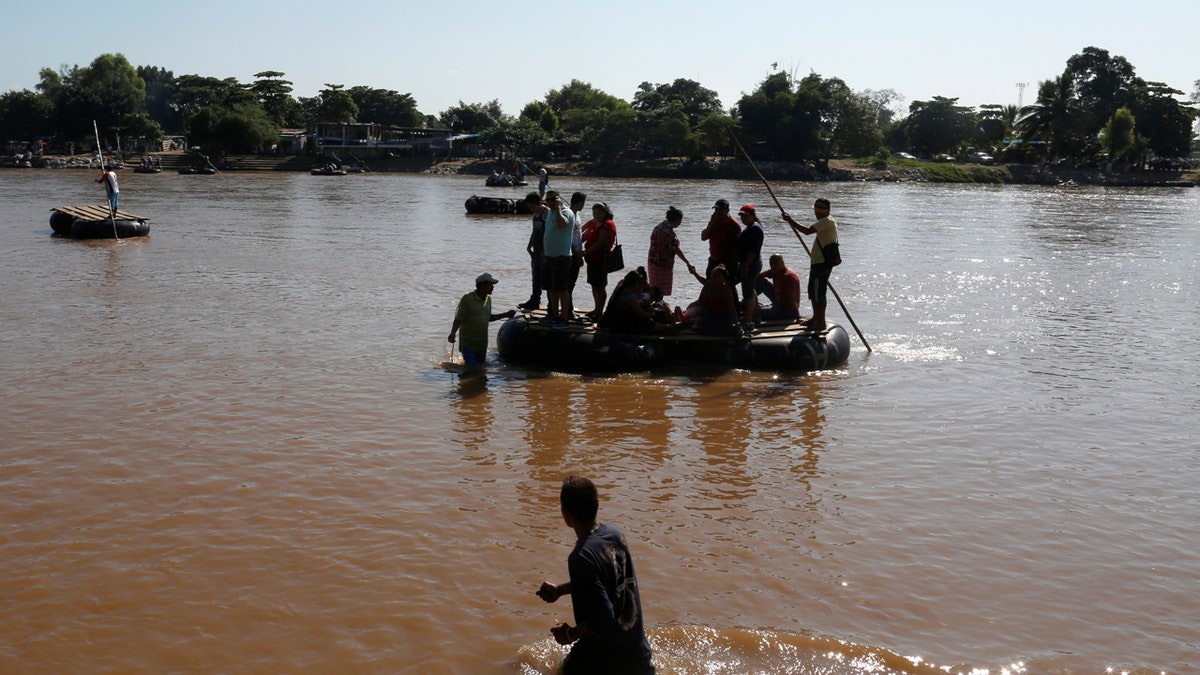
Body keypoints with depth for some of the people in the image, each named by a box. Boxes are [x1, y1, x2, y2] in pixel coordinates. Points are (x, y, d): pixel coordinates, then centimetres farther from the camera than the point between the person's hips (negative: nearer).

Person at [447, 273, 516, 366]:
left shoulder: (488, 299, 8)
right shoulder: (467, 299, -13)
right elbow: (458, 319, -14)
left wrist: (506, 315, 18)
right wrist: (452, 334, -30)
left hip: (482, 344, 7)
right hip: (468, 344, -7)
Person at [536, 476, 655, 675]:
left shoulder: (581, 558, -27)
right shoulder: (614, 532, -3)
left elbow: (602, 619, -27)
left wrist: (570, 634, -11)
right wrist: (560, 589, 21)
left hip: (602, 658, -7)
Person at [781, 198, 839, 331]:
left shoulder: (826, 221, -18)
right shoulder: (826, 221, 17)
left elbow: (807, 231, -30)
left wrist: (790, 220, -25)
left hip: (821, 263, -11)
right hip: (819, 262, 11)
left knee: (818, 292, -7)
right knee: (813, 291, 19)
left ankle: (821, 322, -3)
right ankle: (816, 318, 29)